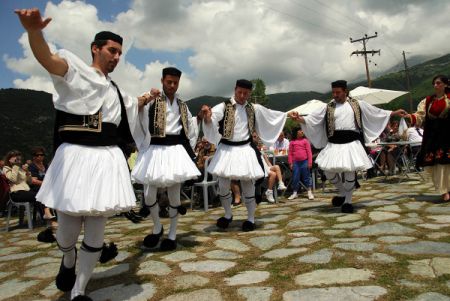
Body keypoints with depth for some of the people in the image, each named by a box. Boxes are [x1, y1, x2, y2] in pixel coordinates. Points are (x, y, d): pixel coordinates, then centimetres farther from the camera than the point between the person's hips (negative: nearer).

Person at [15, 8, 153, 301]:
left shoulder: (114, 90, 19)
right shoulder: (76, 71, 1)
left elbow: (130, 107, 42)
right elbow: (47, 58, -23)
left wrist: (144, 100, 31)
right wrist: (34, 31, -39)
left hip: (107, 160, 5)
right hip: (76, 157, -5)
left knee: (96, 233, 6)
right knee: (68, 230, 3)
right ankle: (68, 262, 41)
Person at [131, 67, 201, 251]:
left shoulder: (182, 105, 14)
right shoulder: (151, 101, 3)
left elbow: (190, 129, 20)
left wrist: (189, 151, 15)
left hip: (176, 150, 2)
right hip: (155, 150, -2)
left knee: (174, 194, 5)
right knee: (149, 194, -2)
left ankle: (172, 235, 20)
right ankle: (157, 227, 25)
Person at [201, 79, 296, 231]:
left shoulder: (254, 109, 8)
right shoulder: (224, 106, -5)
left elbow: (272, 115, 23)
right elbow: (211, 119, -23)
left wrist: (288, 115, 23)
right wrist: (207, 117, -45)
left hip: (246, 149, 2)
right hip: (227, 149, -1)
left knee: (248, 184, 4)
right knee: (223, 184, 2)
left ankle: (250, 218, 21)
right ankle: (228, 214, 27)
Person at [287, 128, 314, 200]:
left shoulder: (305, 140, 2)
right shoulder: (292, 142, 6)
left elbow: (309, 152, 1)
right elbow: (290, 153, 8)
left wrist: (310, 162, -5)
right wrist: (290, 163, 2)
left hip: (304, 162, -1)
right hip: (295, 162, 1)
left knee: (306, 177, 4)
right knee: (295, 178, 7)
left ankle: (310, 192, 12)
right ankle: (294, 193, 17)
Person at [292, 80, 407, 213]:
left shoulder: (357, 104, 10)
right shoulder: (328, 107, 10)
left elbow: (377, 112, 18)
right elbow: (312, 118, 3)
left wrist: (395, 113, 17)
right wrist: (300, 118, -15)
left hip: (351, 142, -1)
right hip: (334, 143, 2)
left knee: (349, 171, -5)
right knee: (329, 171, -6)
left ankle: (347, 200, 15)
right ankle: (342, 191, 24)